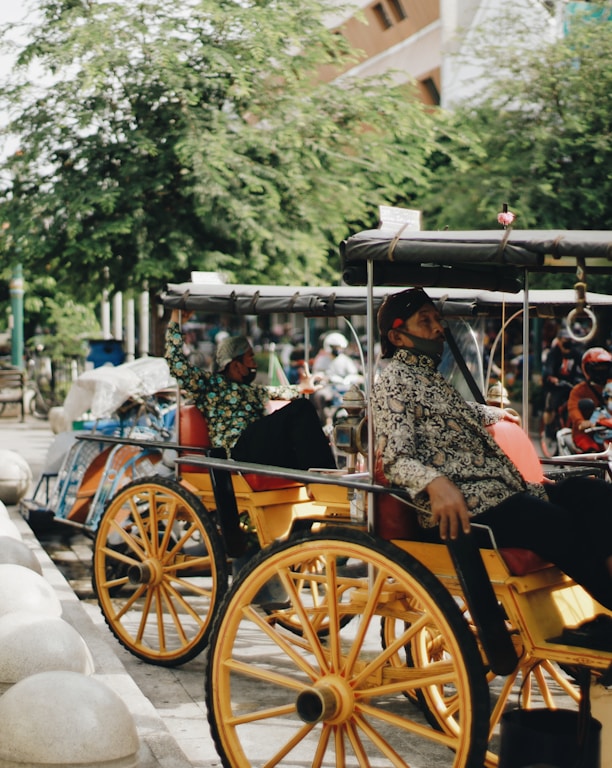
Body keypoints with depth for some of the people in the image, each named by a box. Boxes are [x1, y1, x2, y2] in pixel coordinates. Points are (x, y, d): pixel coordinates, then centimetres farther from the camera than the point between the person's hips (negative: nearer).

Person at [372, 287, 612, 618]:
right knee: (560, 525, -30)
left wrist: (491, 413, 61)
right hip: (458, 505, -9)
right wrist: (435, 483, -35)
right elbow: (396, 458, -17)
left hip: (501, 489, 9)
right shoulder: (394, 380, -3)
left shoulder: (431, 376, 25)